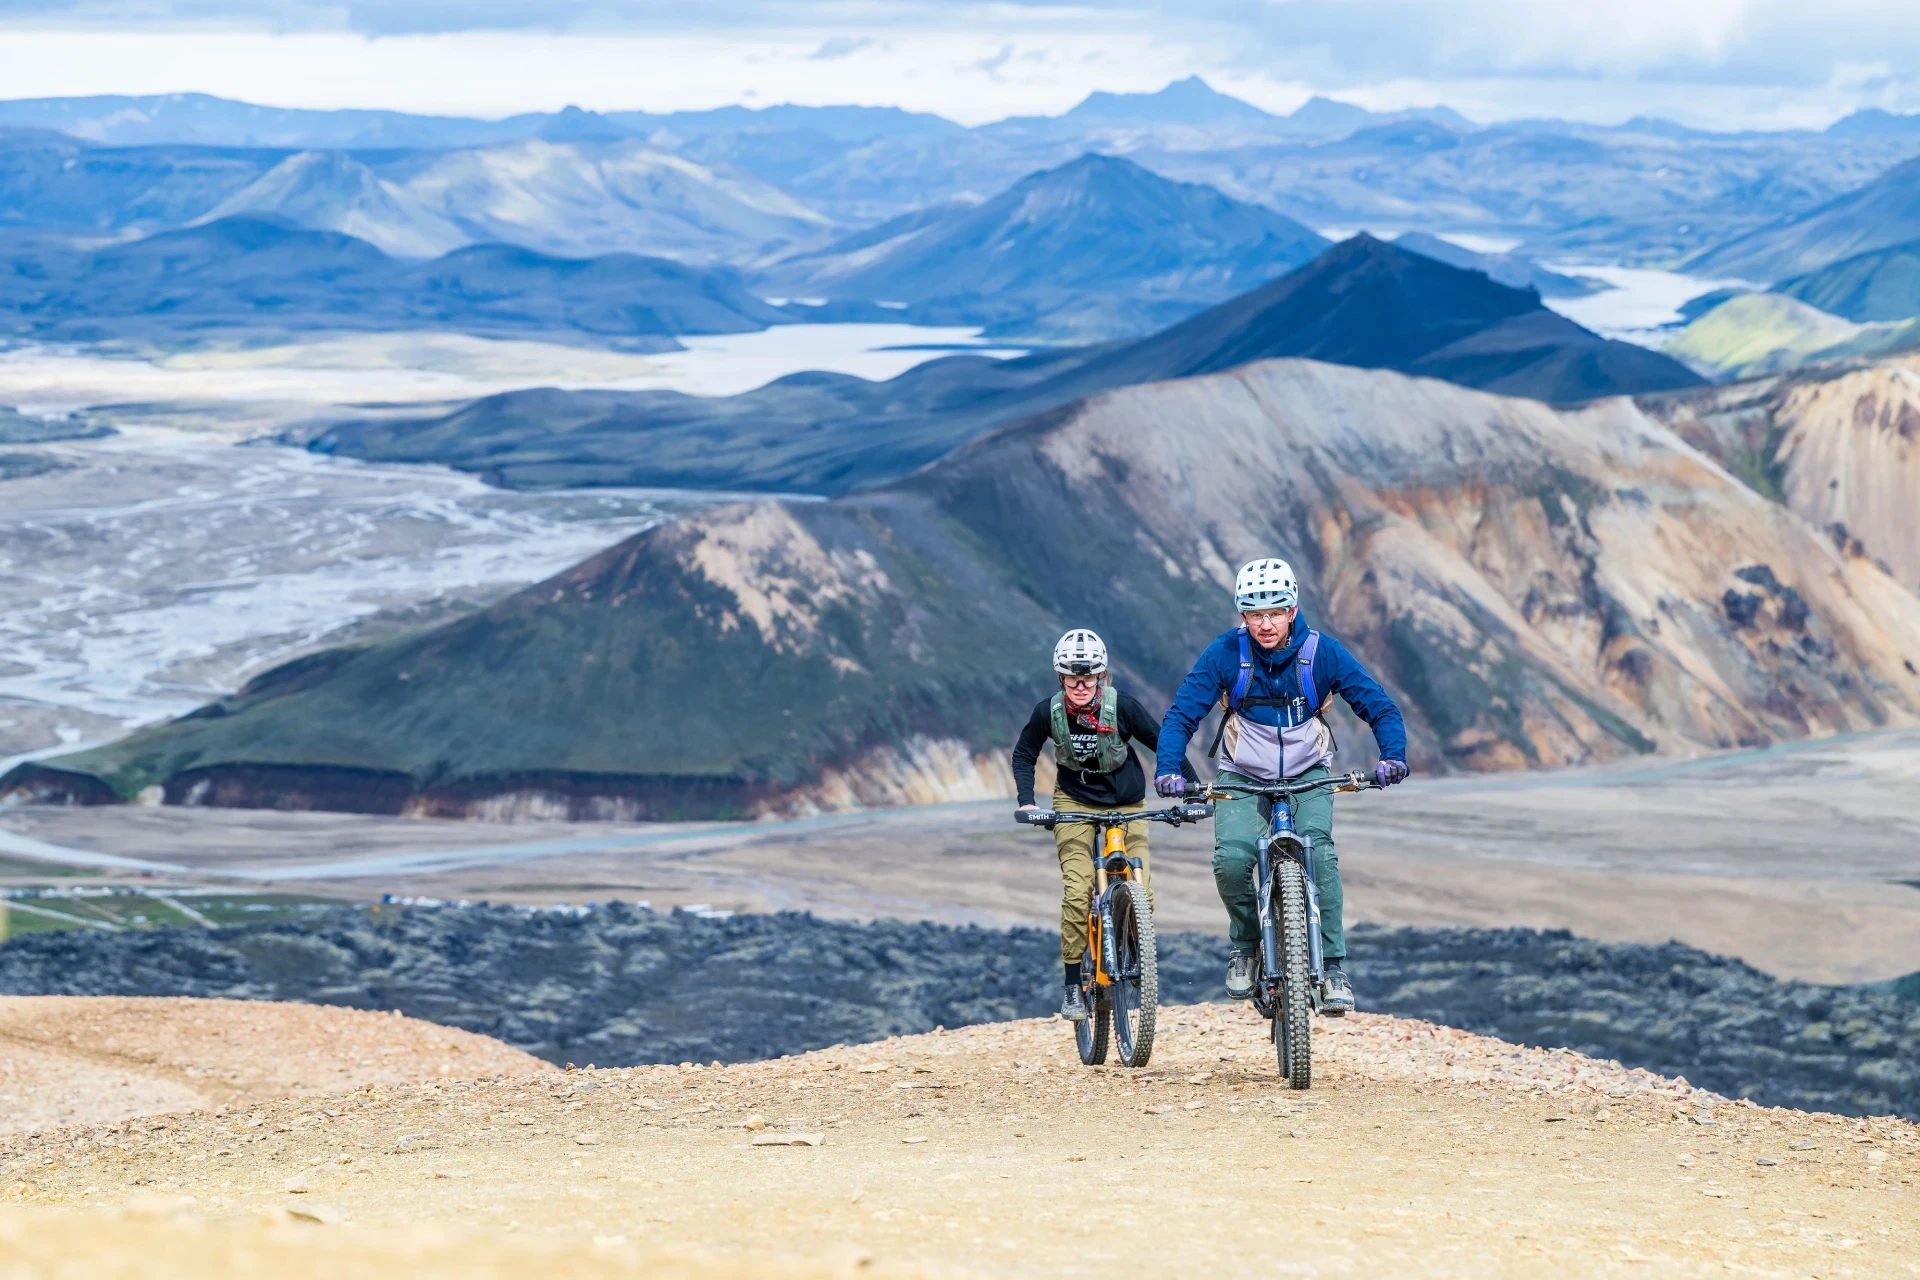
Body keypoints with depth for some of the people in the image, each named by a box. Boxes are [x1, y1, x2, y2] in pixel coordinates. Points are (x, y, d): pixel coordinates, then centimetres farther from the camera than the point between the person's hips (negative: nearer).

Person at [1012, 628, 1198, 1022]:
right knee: (1077, 892, -19)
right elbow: (1024, 755, 0)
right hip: (1074, 803, 0)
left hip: (1125, 805, 0)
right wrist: (1026, 801, -12)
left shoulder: (1123, 707, -20)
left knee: (1140, 895, -14)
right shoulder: (1048, 712, -16)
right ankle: (1073, 985, -8)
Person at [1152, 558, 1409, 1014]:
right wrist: (1168, 769, -30)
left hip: (1307, 776, 0)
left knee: (1318, 853, -26)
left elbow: (1379, 707, -11)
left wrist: (1393, 755, -29)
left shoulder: (1322, 652, -13)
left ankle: (1333, 965, -18)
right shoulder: (1225, 653, -14)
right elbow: (1182, 714, -14)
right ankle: (1245, 943, 4)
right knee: (1231, 860, -24)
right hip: (1243, 777, 0)